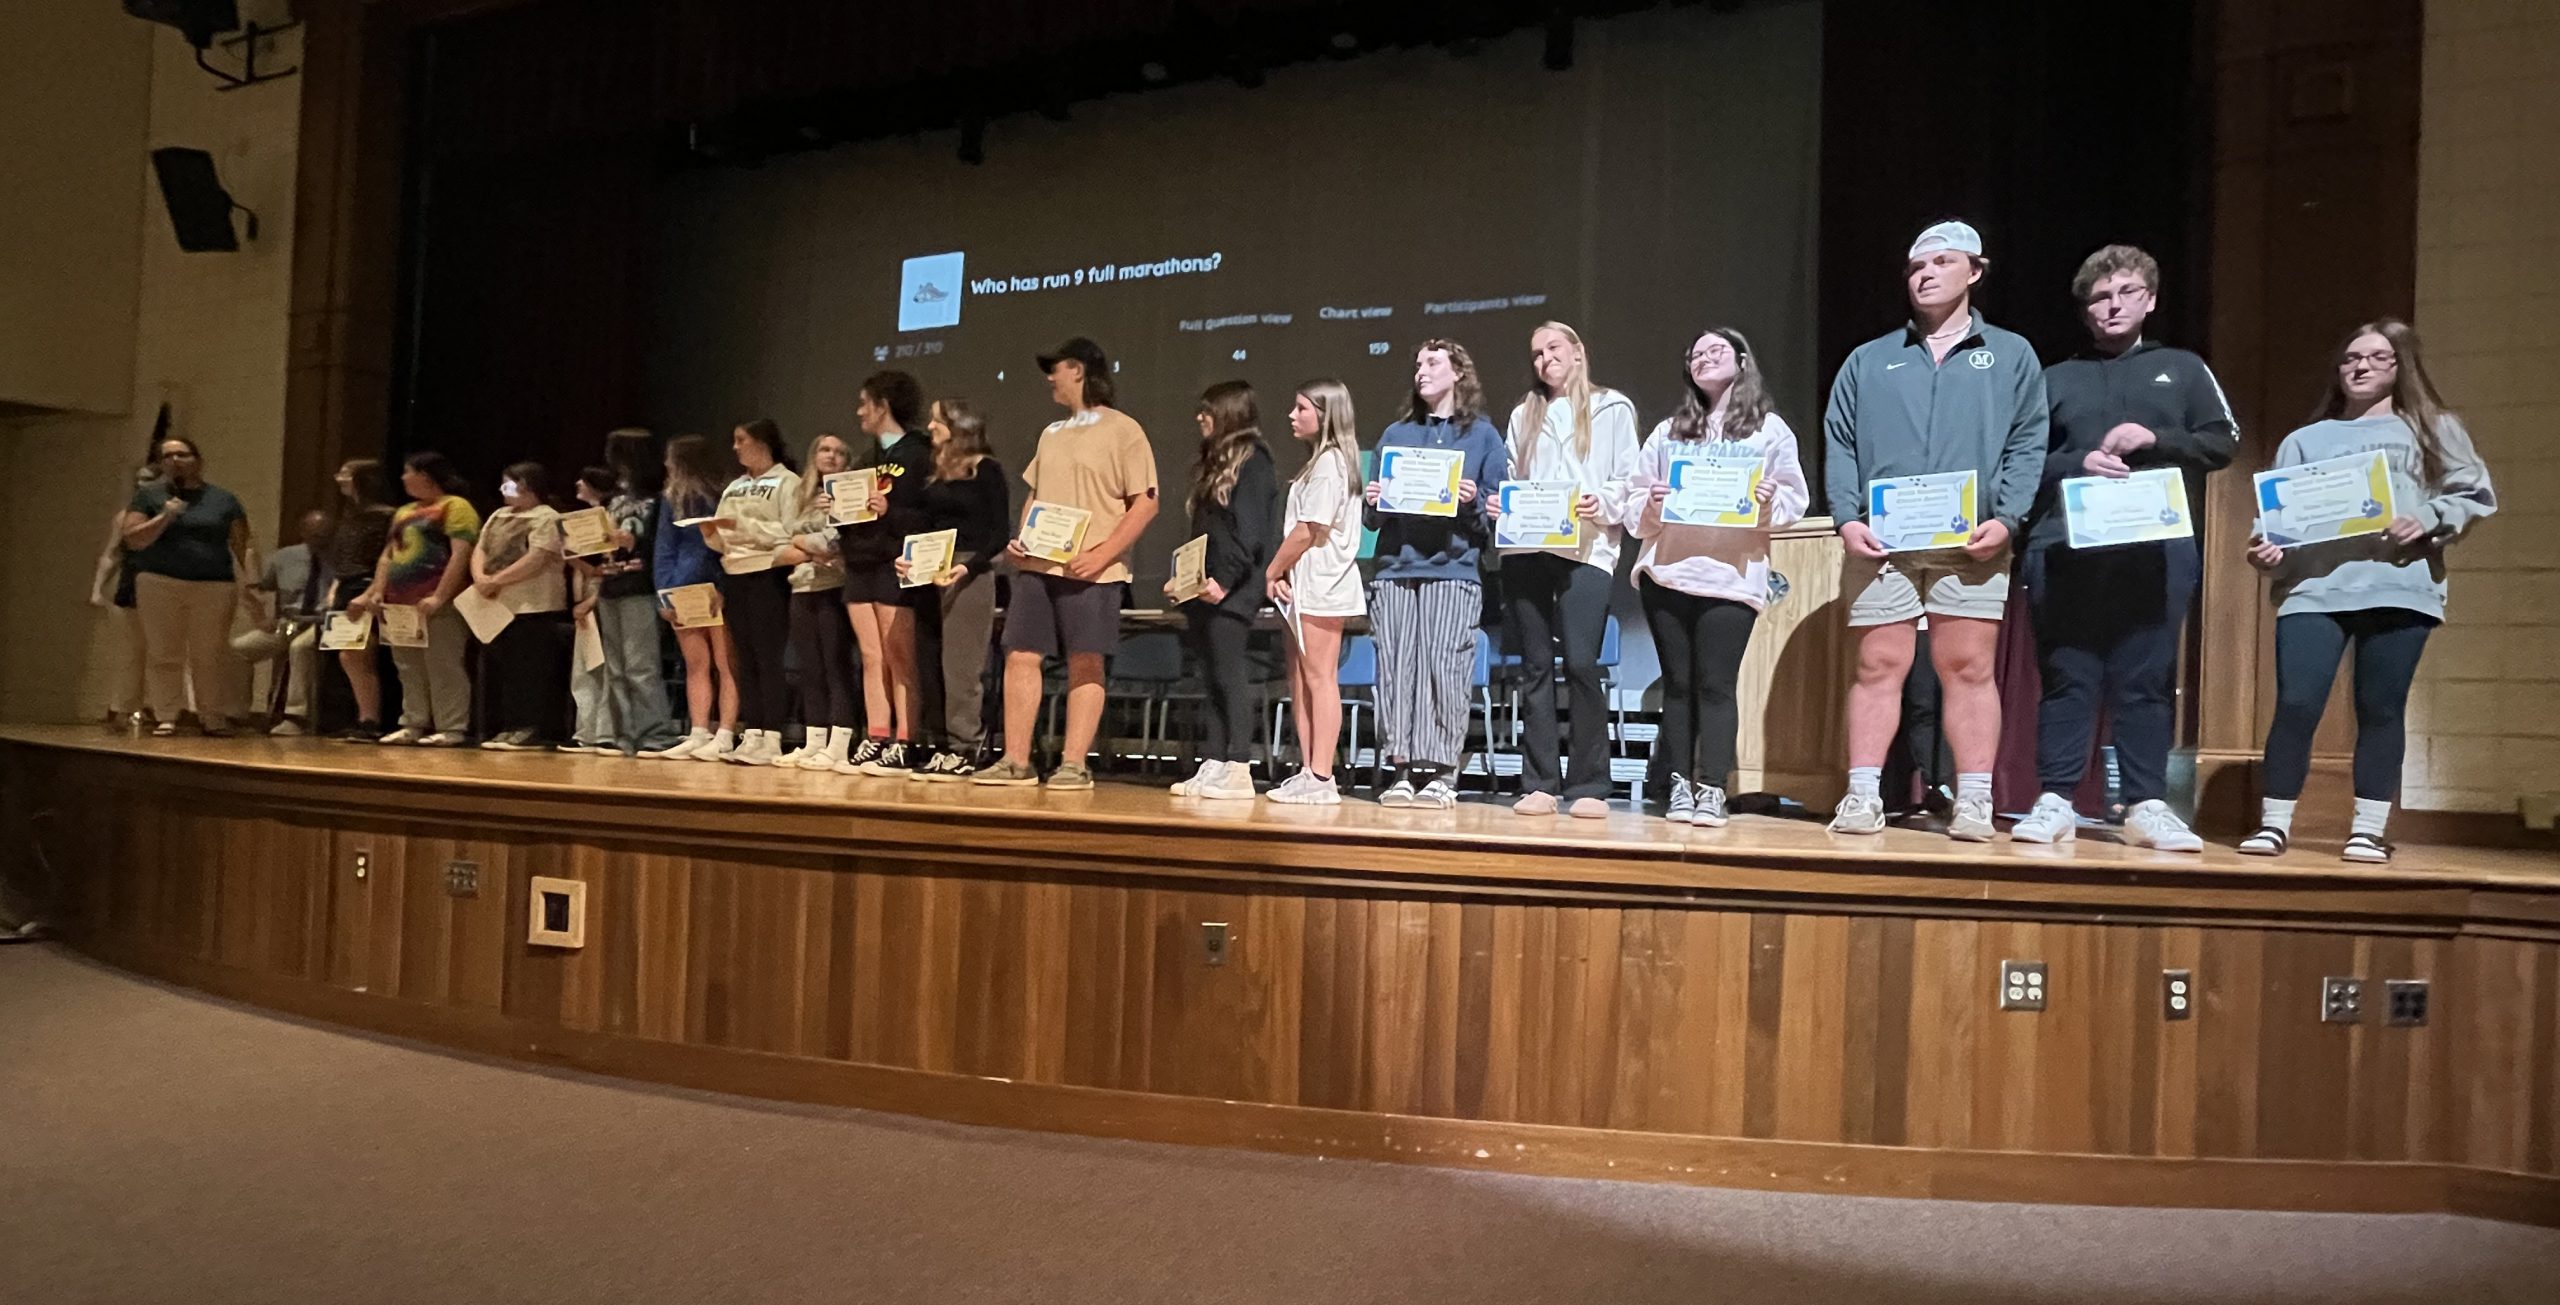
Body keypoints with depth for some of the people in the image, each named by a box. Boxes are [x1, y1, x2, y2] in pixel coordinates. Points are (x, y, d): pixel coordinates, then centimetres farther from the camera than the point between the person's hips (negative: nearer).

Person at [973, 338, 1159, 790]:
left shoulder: (1123, 430, -2)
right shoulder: (1051, 434, 20)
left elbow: (1145, 503, -8)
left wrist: (1101, 555, -17)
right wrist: (1019, 539, 5)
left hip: (1091, 570, -7)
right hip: (1037, 565, 7)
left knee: (1085, 664, -3)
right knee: (1020, 657, 3)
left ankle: (1074, 765, 3)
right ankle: (1015, 762, 9)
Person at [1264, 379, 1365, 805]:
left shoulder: (1329, 461, -11)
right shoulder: (1322, 460, 19)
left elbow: (1308, 532, -16)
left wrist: (1271, 572, -6)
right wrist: (1282, 575, 4)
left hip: (1322, 585, -10)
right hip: (1307, 585, 10)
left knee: (1320, 678, -8)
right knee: (1301, 679, 10)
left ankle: (1321, 779, -6)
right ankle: (1308, 772, 15)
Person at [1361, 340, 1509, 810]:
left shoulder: (1482, 435, 10)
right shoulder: (1396, 434, 19)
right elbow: (1373, 519, 20)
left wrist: (1473, 502, -13)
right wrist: (1371, 502, -1)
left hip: (1454, 571, -3)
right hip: (1396, 569, 3)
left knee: (1443, 669, -8)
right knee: (1396, 670, -2)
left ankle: (1441, 774, -1)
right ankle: (1403, 770, 5)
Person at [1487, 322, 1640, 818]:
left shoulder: (1612, 409, 12)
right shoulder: (1524, 415, 23)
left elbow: (1629, 480, 5)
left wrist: (1603, 504, -14)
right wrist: (1498, 505, 1)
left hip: (1586, 550, -4)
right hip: (1525, 549, 4)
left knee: (1581, 664, -12)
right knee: (1535, 667, 3)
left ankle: (1588, 786, -4)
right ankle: (1539, 784, 6)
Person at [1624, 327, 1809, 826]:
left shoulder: (1770, 429, 9)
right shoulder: (1668, 431, 17)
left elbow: (1795, 499, 5)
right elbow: (1633, 496, 12)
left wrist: (1769, 503, -16)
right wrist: (1650, 504, -9)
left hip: (1732, 577, -3)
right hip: (1665, 572, 3)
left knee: (1716, 684, -6)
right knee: (1677, 683, 5)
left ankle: (1712, 790, -2)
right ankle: (1679, 785, 9)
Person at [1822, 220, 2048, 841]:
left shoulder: (2011, 356, 14)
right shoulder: (1869, 360, 16)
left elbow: (2027, 446, 6)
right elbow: (1839, 446, 9)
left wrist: (2005, 519, -8)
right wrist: (1847, 519, -5)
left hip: (1971, 544, 0)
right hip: (1880, 543, 1)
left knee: (1969, 669, 0)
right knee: (1878, 667, 0)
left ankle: (1974, 801, 7)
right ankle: (1863, 795, 4)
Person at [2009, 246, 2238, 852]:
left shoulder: (2183, 369, 18)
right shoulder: (2055, 378, 16)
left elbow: (2223, 442, 10)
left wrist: (2155, 440, -6)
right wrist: (2076, 464, -10)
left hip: (2157, 552, 1)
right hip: (2064, 550, 0)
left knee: (2148, 680, 1)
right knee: (2067, 678, 0)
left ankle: (2147, 804, 7)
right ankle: (2054, 802, 4)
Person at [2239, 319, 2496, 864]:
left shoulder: (2433, 428, 18)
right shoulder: (2305, 440, 19)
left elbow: (2477, 495, 11)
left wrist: (2429, 519, -8)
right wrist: (2266, 547, -10)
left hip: (2399, 588, 0)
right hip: (2314, 588, 0)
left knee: (2381, 710, 1)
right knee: (2295, 706, -9)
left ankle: (2370, 830, 9)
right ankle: (2273, 824, 0)